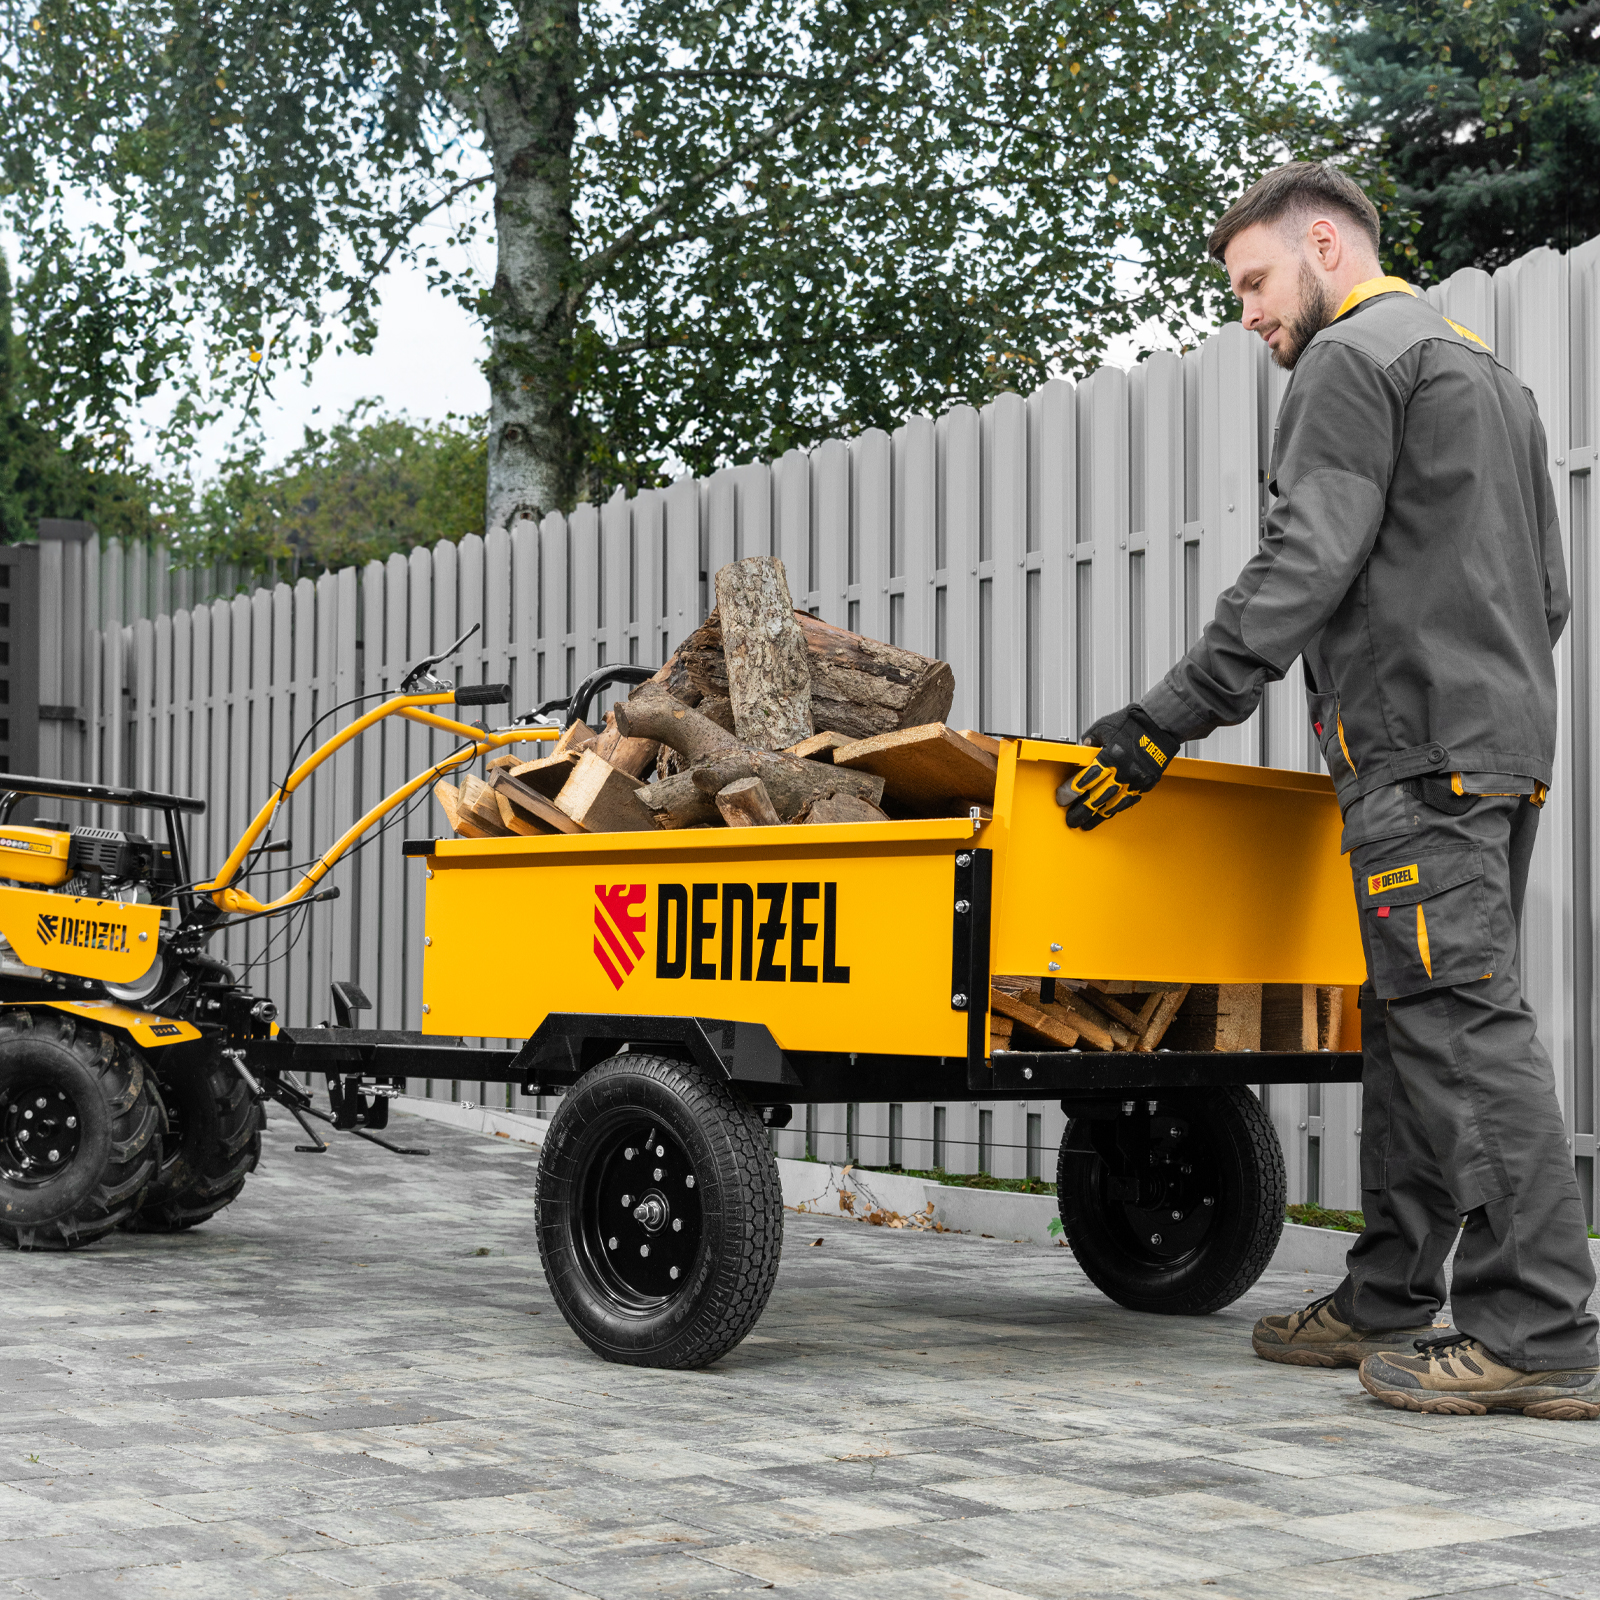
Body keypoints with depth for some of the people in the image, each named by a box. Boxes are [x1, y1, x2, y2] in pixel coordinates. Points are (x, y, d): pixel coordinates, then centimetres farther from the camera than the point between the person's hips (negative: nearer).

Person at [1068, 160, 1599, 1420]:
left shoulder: (1351, 361, -3)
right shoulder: (1489, 372, 27)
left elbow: (1304, 569, -16)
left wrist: (1167, 722, -16)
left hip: (1417, 743, -10)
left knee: (1461, 1021, -12)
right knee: (1418, 1022, 9)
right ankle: (1390, 1302, 12)